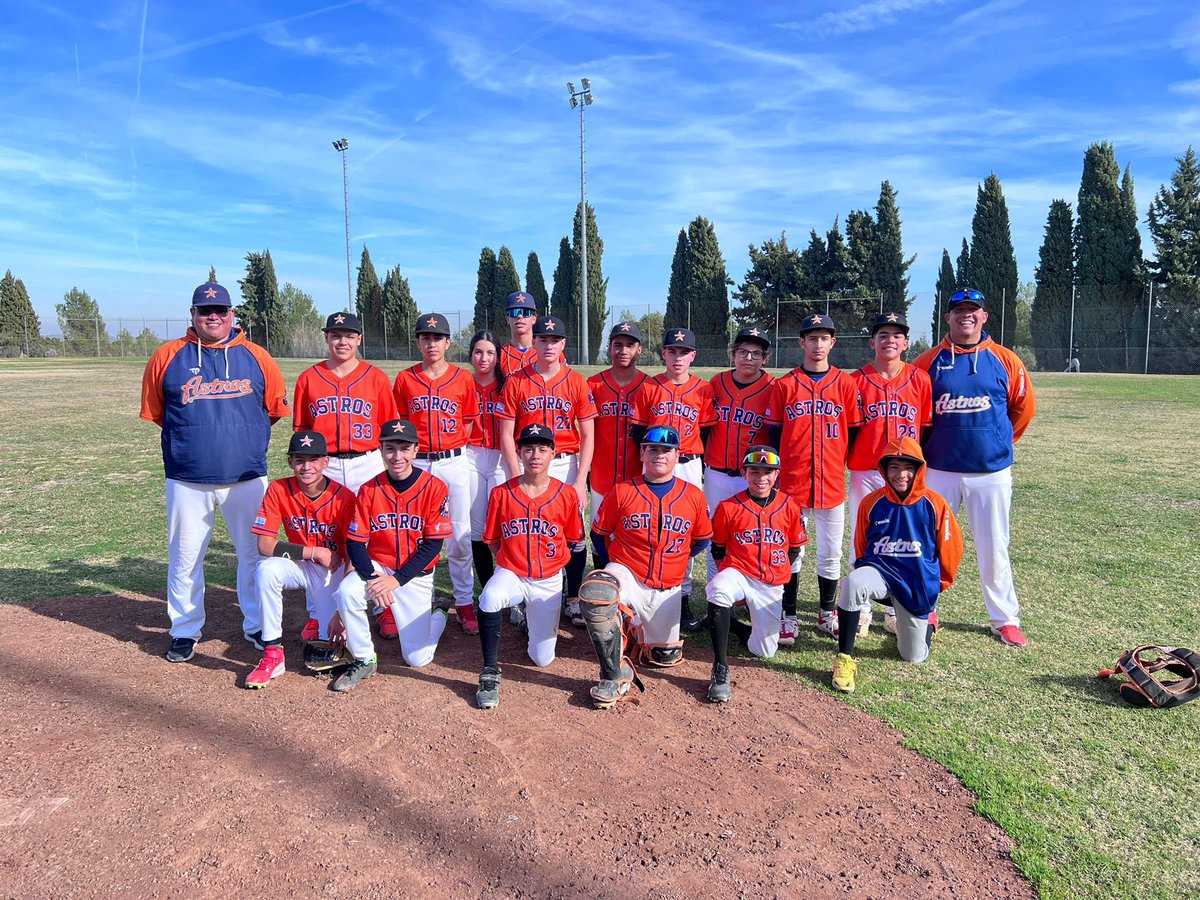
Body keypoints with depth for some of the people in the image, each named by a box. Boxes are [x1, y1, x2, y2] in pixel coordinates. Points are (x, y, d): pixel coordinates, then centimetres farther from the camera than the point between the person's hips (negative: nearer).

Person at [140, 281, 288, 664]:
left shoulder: (256, 357, 3)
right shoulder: (168, 356, 2)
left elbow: (276, 407, 10)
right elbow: (154, 411, 10)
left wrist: (246, 434, 10)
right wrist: (190, 437, 10)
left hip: (248, 478, 0)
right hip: (187, 479, 0)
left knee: (254, 554, 8)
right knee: (184, 558, 9)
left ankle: (258, 625, 24)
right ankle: (185, 630, 25)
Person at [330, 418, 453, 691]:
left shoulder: (435, 488, -12)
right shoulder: (369, 490, -5)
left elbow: (432, 545, -12)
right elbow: (354, 543, -6)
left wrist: (396, 580, -20)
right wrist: (371, 578, -24)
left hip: (416, 575, -2)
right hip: (377, 566, 2)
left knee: (417, 659, -3)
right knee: (346, 592, -32)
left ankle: (436, 617, 32)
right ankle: (364, 661, -7)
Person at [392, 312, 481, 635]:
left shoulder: (463, 378, 3)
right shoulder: (405, 378, 4)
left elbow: (468, 423, 8)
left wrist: (451, 450, 0)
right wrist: (408, 454, -2)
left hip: (454, 463, 0)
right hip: (416, 463, 0)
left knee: (460, 536, 4)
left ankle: (464, 602, 16)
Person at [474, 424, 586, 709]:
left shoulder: (566, 494, -6)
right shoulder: (501, 493, -5)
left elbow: (574, 542, 6)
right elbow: (493, 541, 6)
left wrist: (549, 561, 6)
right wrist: (514, 561, 2)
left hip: (549, 581, 1)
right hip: (511, 573, -1)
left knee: (542, 658, 2)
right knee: (490, 598, -38)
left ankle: (530, 618, 36)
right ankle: (490, 672, -18)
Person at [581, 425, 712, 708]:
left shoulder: (693, 495, 0)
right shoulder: (622, 492, -4)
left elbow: (703, 539, 13)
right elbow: (599, 533, 7)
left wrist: (674, 559, 6)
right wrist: (614, 567, 3)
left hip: (667, 589, 3)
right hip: (626, 575, -3)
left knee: (665, 657, 7)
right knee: (594, 592, -37)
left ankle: (632, 626, 40)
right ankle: (616, 676, -21)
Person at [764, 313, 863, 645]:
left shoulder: (845, 383, 4)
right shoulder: (785, 384, 2)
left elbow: (854, 434, 9)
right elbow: (774, 435, 6)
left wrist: (849, 469, 7)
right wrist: (774, 475, 5)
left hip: (832, 484, 1)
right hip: (791, 483, -1)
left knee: (830, 554, 10)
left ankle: (827, 614, 27)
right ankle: (788, 617, 17)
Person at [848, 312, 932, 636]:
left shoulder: (920, 379, 3)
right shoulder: (857, 380, 0)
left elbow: (927, 428, 6)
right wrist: (849, 462, 1)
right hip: (865, 474, 0)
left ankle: (896, 611, 21)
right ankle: (861, 611, 16)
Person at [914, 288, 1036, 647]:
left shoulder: (1005, 360, 1)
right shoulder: (928, 361, -1)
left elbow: (1024, 406, 12)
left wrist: (1002, 442, 15)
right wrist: (931, 444, 8)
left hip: (992, 471, 0)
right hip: (939, 470, 0)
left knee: (994, 549, 8)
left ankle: (1005, 619, 20)